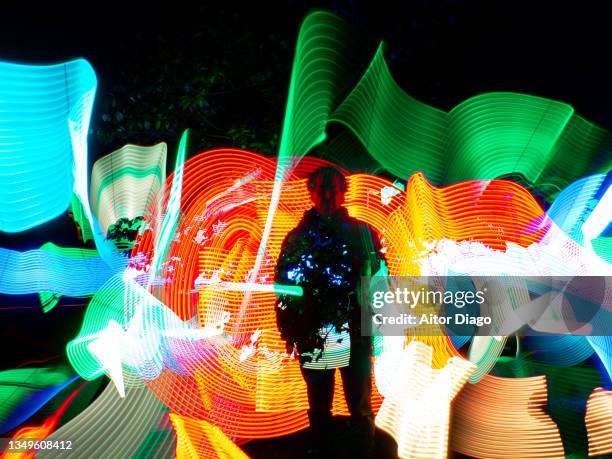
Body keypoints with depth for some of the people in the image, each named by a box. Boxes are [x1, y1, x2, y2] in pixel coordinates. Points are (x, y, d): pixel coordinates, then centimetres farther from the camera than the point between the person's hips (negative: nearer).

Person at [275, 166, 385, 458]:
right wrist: (289, 333, 3)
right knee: (319, 408, 15)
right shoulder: (296, 239, 5)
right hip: (312, 341, 1)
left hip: (355, 338, -1)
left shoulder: (363, 233, 3)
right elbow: (284, 288, 6)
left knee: (360, 409, 5)